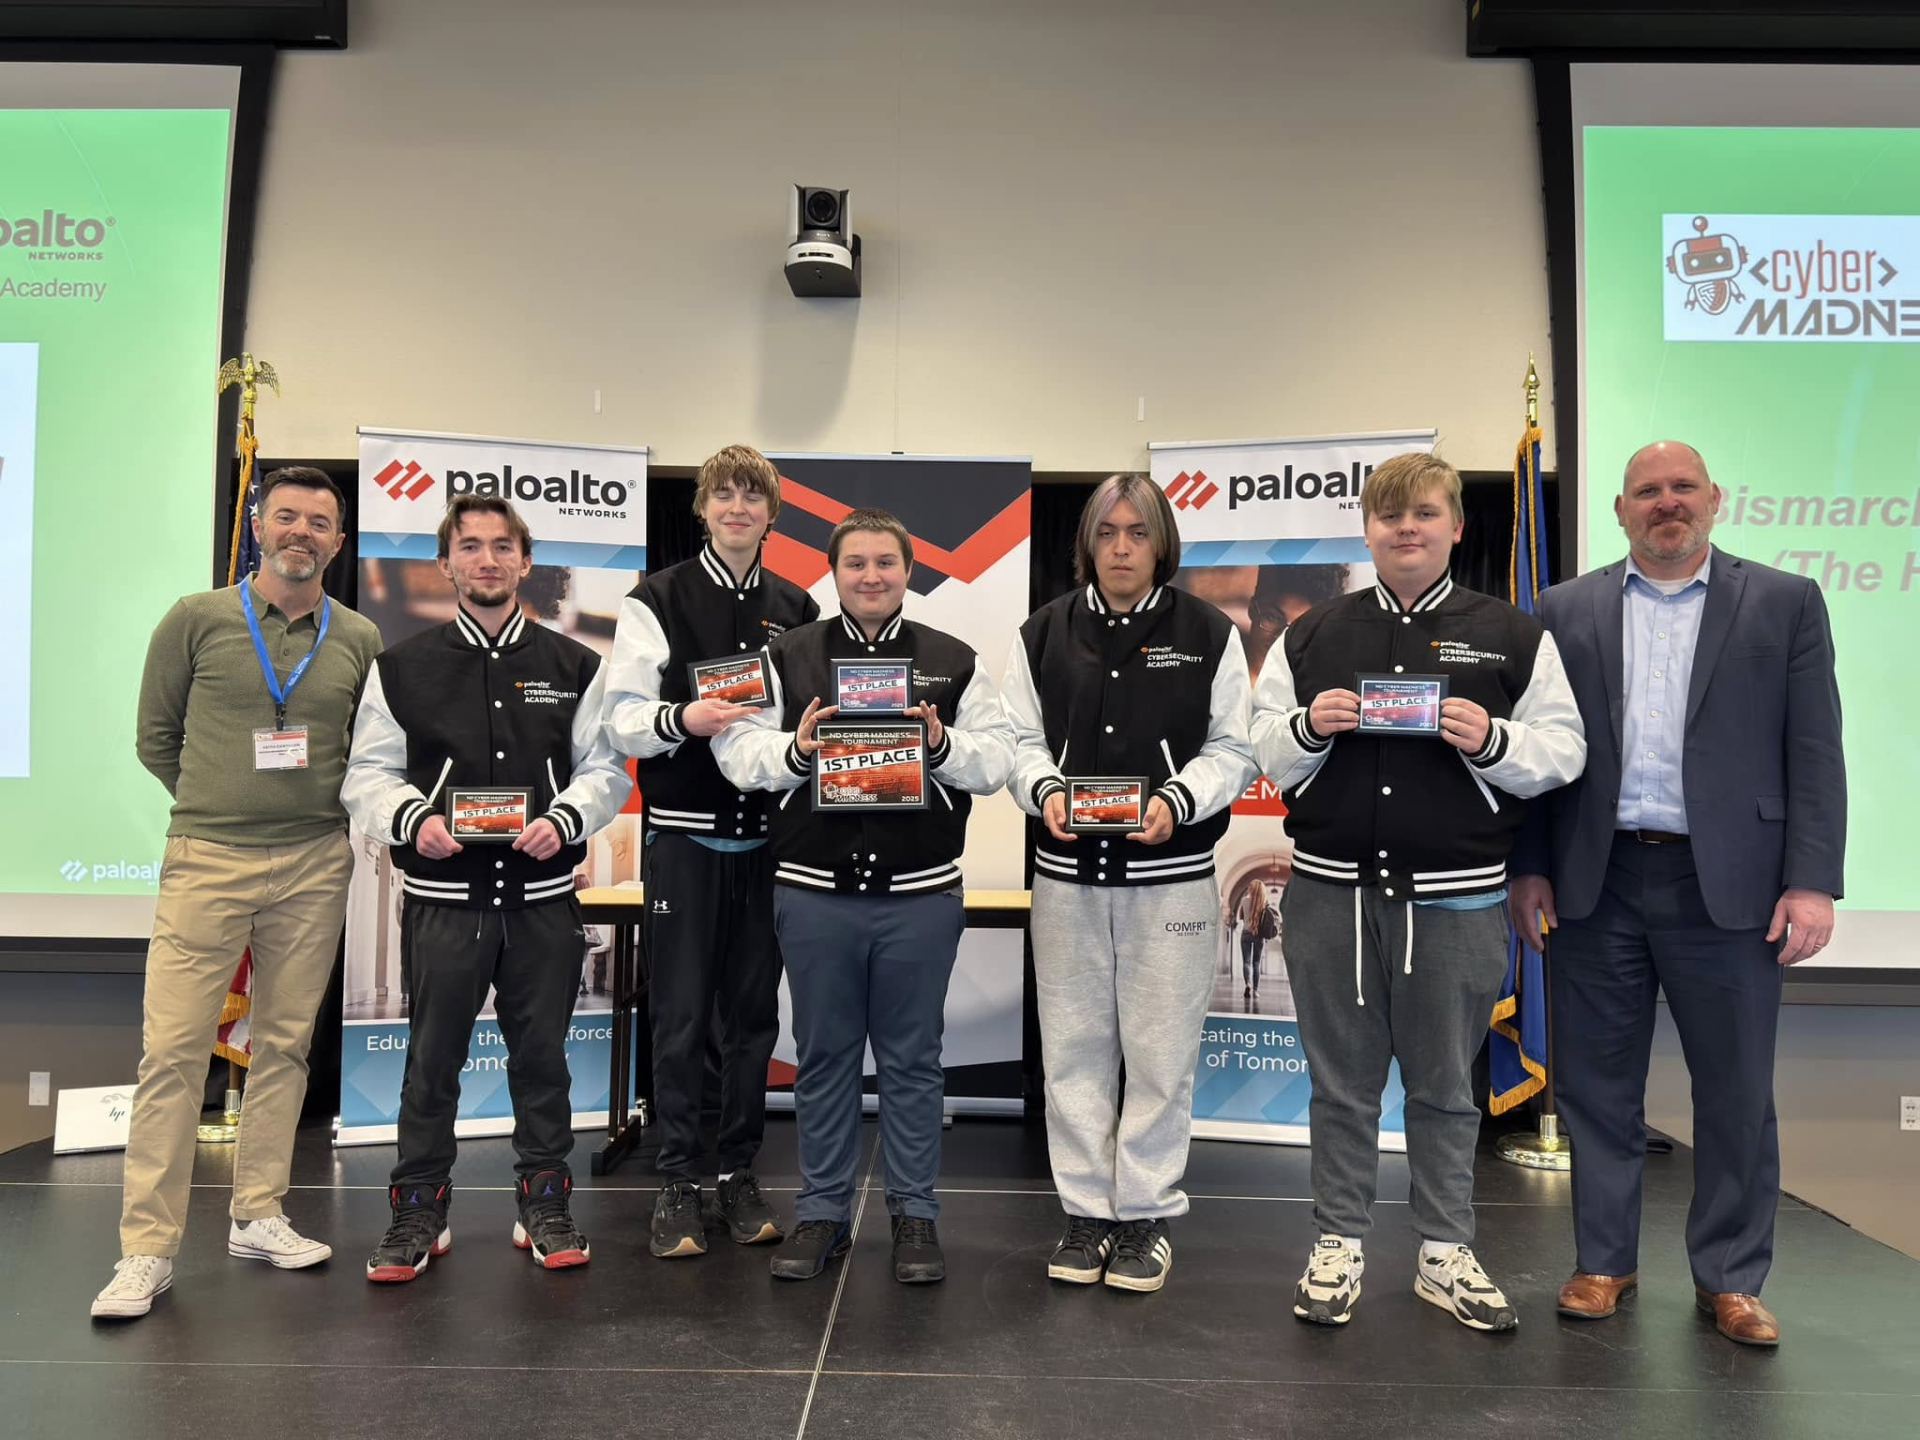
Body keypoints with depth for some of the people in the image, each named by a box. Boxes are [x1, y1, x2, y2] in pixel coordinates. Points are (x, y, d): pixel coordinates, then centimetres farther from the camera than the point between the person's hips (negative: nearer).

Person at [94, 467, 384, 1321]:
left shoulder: (360, 640, 5)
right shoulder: (196, 620, 0)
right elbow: (156, 738, 7)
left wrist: (317, 811, 5)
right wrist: (218, 807, 9)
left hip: (315, 867, 2)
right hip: (206, 861, -2)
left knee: (285, 1045, 9)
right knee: (173, 1050, -2)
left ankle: (259, 1218, 22)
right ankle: (147, 1250, 7)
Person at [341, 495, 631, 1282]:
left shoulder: (575, 667, 6)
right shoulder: (402, 667, 5)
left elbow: (606, 768, 5)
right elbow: (369, 774, 5)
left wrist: (563, 820, -12)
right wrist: (413, 819, -14)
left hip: (543, 893, 1)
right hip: (443, 894, 0)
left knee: (541, 1055, 10)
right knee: (431, 1059, 7)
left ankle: (544, 1207, 25)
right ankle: (418, 1212, 23)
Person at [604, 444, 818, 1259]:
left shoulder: (797, 610, 10)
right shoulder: (658, 600, 1)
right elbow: (623, 720, -5)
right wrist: (682, 718, -23)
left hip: (767, 837, 3)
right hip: (683, 836, -3)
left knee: (754, 1014, 10)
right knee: (681, 1017, 3)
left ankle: (740, 1176, 23)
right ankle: (677, 1185, 15)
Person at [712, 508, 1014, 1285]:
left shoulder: (953, 661, 6)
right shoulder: (786, 656, 5)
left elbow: (997, 761, 2)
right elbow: (736, 752, 0)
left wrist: (943, 743, -16)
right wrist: (794, 748, -18)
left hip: (920, 896, 0)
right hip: (815, 892, 0)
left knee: (912, 1058, 10)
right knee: (824, 1056, 11)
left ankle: (915, 1213, 24)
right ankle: (821, 1211, 26)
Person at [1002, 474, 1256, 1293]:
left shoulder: (1209, 634, 0)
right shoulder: (1042, 633, 6)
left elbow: (1231, 750, -1)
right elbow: (1023, 740, 6)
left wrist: (1176, 802, -19)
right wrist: (1046, 791, -15)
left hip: (1171, 876, -2)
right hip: (1067, 872, 2)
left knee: (1160, 1051, 6)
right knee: (1074, 1048, 9)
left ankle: (1148, 1213, 21)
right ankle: (1087, 1209, 23)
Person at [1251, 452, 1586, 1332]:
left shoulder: (1512, 637, 4)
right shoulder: (1312, 637, 8)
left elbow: (1563, 754, 2)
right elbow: (1262, 750, 9)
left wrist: (1491, 740, -16)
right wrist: (1309, 727, -11)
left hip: (1456, 899, -1)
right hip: (1330, 891, 1)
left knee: (1445, 1085, 12)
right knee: (1341, 1081, 10)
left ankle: (1445, 1253, 27)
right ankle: (1339, 1245, 24)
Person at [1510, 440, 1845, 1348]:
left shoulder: (1785, 603, 5)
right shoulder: (1567, 612, 7)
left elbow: (1814, 754, 0)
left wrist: (1811, 882, -7)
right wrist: (1530, 867, 1)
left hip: (1728, 884, -1)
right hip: (1598, 881, 1)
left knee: (1736, 1093, 8)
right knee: (1597, 1084, 9)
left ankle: (1730, 1277, 24)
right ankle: (1604, 1260, 24)